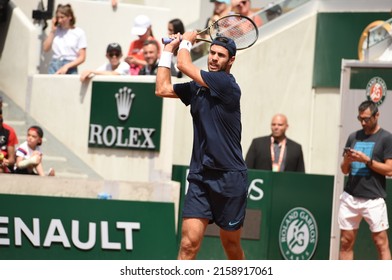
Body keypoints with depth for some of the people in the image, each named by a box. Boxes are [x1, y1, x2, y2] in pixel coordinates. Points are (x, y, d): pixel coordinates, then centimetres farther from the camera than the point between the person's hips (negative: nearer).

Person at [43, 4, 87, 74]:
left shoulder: (79, 33, 2)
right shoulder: (56, 31, 13)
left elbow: (82, 58, -1)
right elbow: (46, 48, 7)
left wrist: (66, 66, -13)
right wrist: (52, 31, 5)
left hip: (70, 69, -3)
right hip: (54, 65, 3)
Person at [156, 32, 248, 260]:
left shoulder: (227, 84, -11)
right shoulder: (197, 88, 11)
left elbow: (185, 65, -12)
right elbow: (163, 89, 14)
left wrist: (187, 41, 7)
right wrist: (169, 50, 16)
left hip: (229, 178, -5)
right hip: (200, 177, 5)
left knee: (231, 246, 10)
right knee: (189, 243, -10)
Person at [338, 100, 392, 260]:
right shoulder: (353, 137, 13)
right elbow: (345, 170, 15)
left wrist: (367, 160, -15)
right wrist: (347, 160, -6)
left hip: (373, 200, -5)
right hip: (350, 198, 5)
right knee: (346, 243, 4)